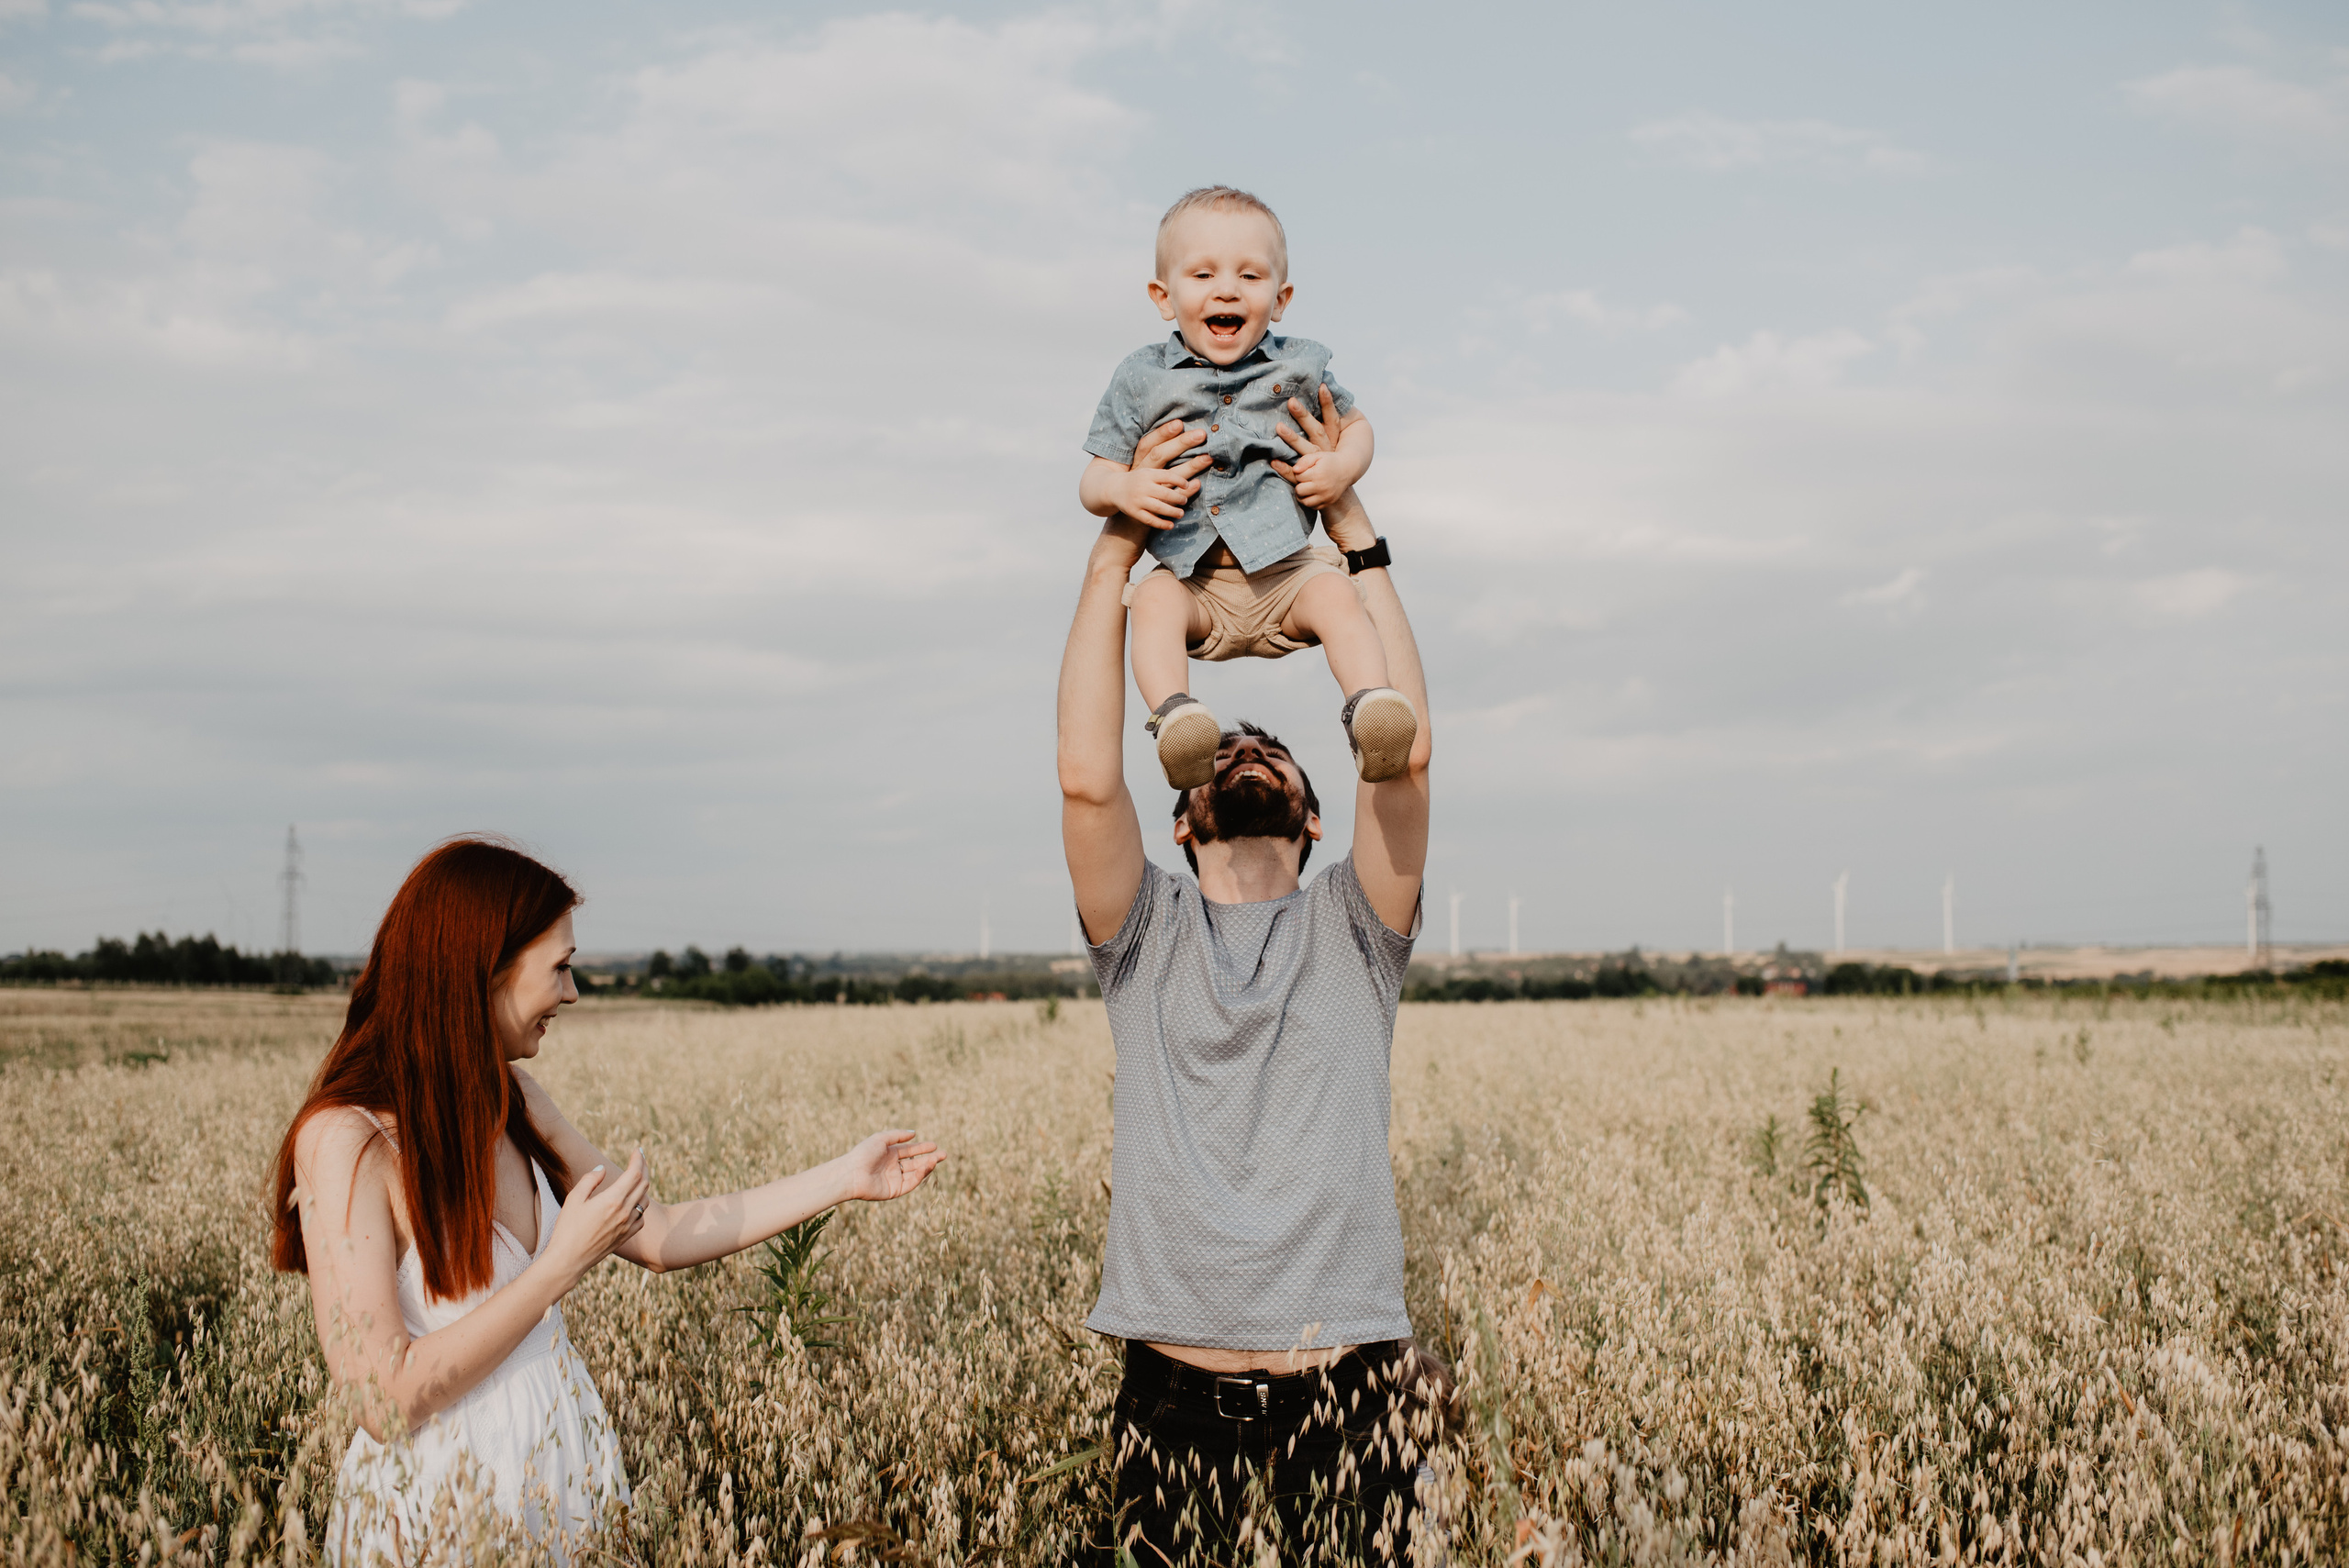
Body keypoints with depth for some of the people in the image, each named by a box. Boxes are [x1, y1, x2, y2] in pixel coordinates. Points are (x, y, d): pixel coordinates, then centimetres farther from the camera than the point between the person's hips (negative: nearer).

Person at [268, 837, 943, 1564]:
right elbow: (385, 1402, -23)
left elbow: (656, 1235, 9)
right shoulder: (346, 1139, -20)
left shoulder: (510, 1100, 4)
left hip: (566, 1475, 7)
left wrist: (845, 1177, 10)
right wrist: (562, 1265, -22)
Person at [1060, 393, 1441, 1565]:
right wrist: (1113, 554, -7)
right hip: (1176, 1380, 0)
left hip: (1348, 1371, 0)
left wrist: (1356, 539, -6)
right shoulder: (1146, 934, 7)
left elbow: (1405, 755, -9)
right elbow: (1087, 778, -10)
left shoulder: (1351, 931, 6)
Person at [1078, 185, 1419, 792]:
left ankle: (1370, 702, -39)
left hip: (1285, 567, 0)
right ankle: (1172, 711, -44)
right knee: (1154, 602, -30)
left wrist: (1343, 467, -1)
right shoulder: (1142, 378, 5)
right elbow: (1095, 479, 7)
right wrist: (1124, 490, -18)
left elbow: (1356, 424, 23)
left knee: (1337, 597, -27)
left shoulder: (1297, 368, 6)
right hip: (1191, 576, 0)